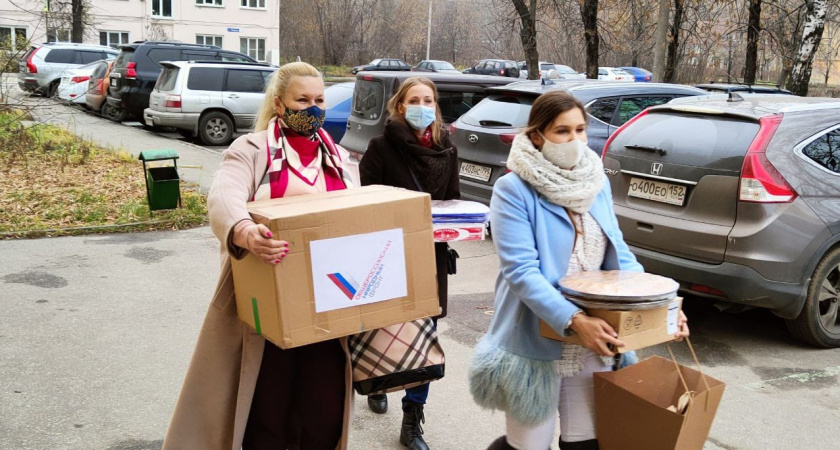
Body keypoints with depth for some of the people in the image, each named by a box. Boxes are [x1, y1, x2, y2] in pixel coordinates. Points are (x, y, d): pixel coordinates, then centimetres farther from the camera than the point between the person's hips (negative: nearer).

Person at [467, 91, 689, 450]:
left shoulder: (598, 183, 6)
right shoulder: (514, 190, -13)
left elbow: (618, 254, 10)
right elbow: (521, 271, -21)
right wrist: (573, 320, -32)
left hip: (592, 343, 5)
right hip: (536, 343, -5)